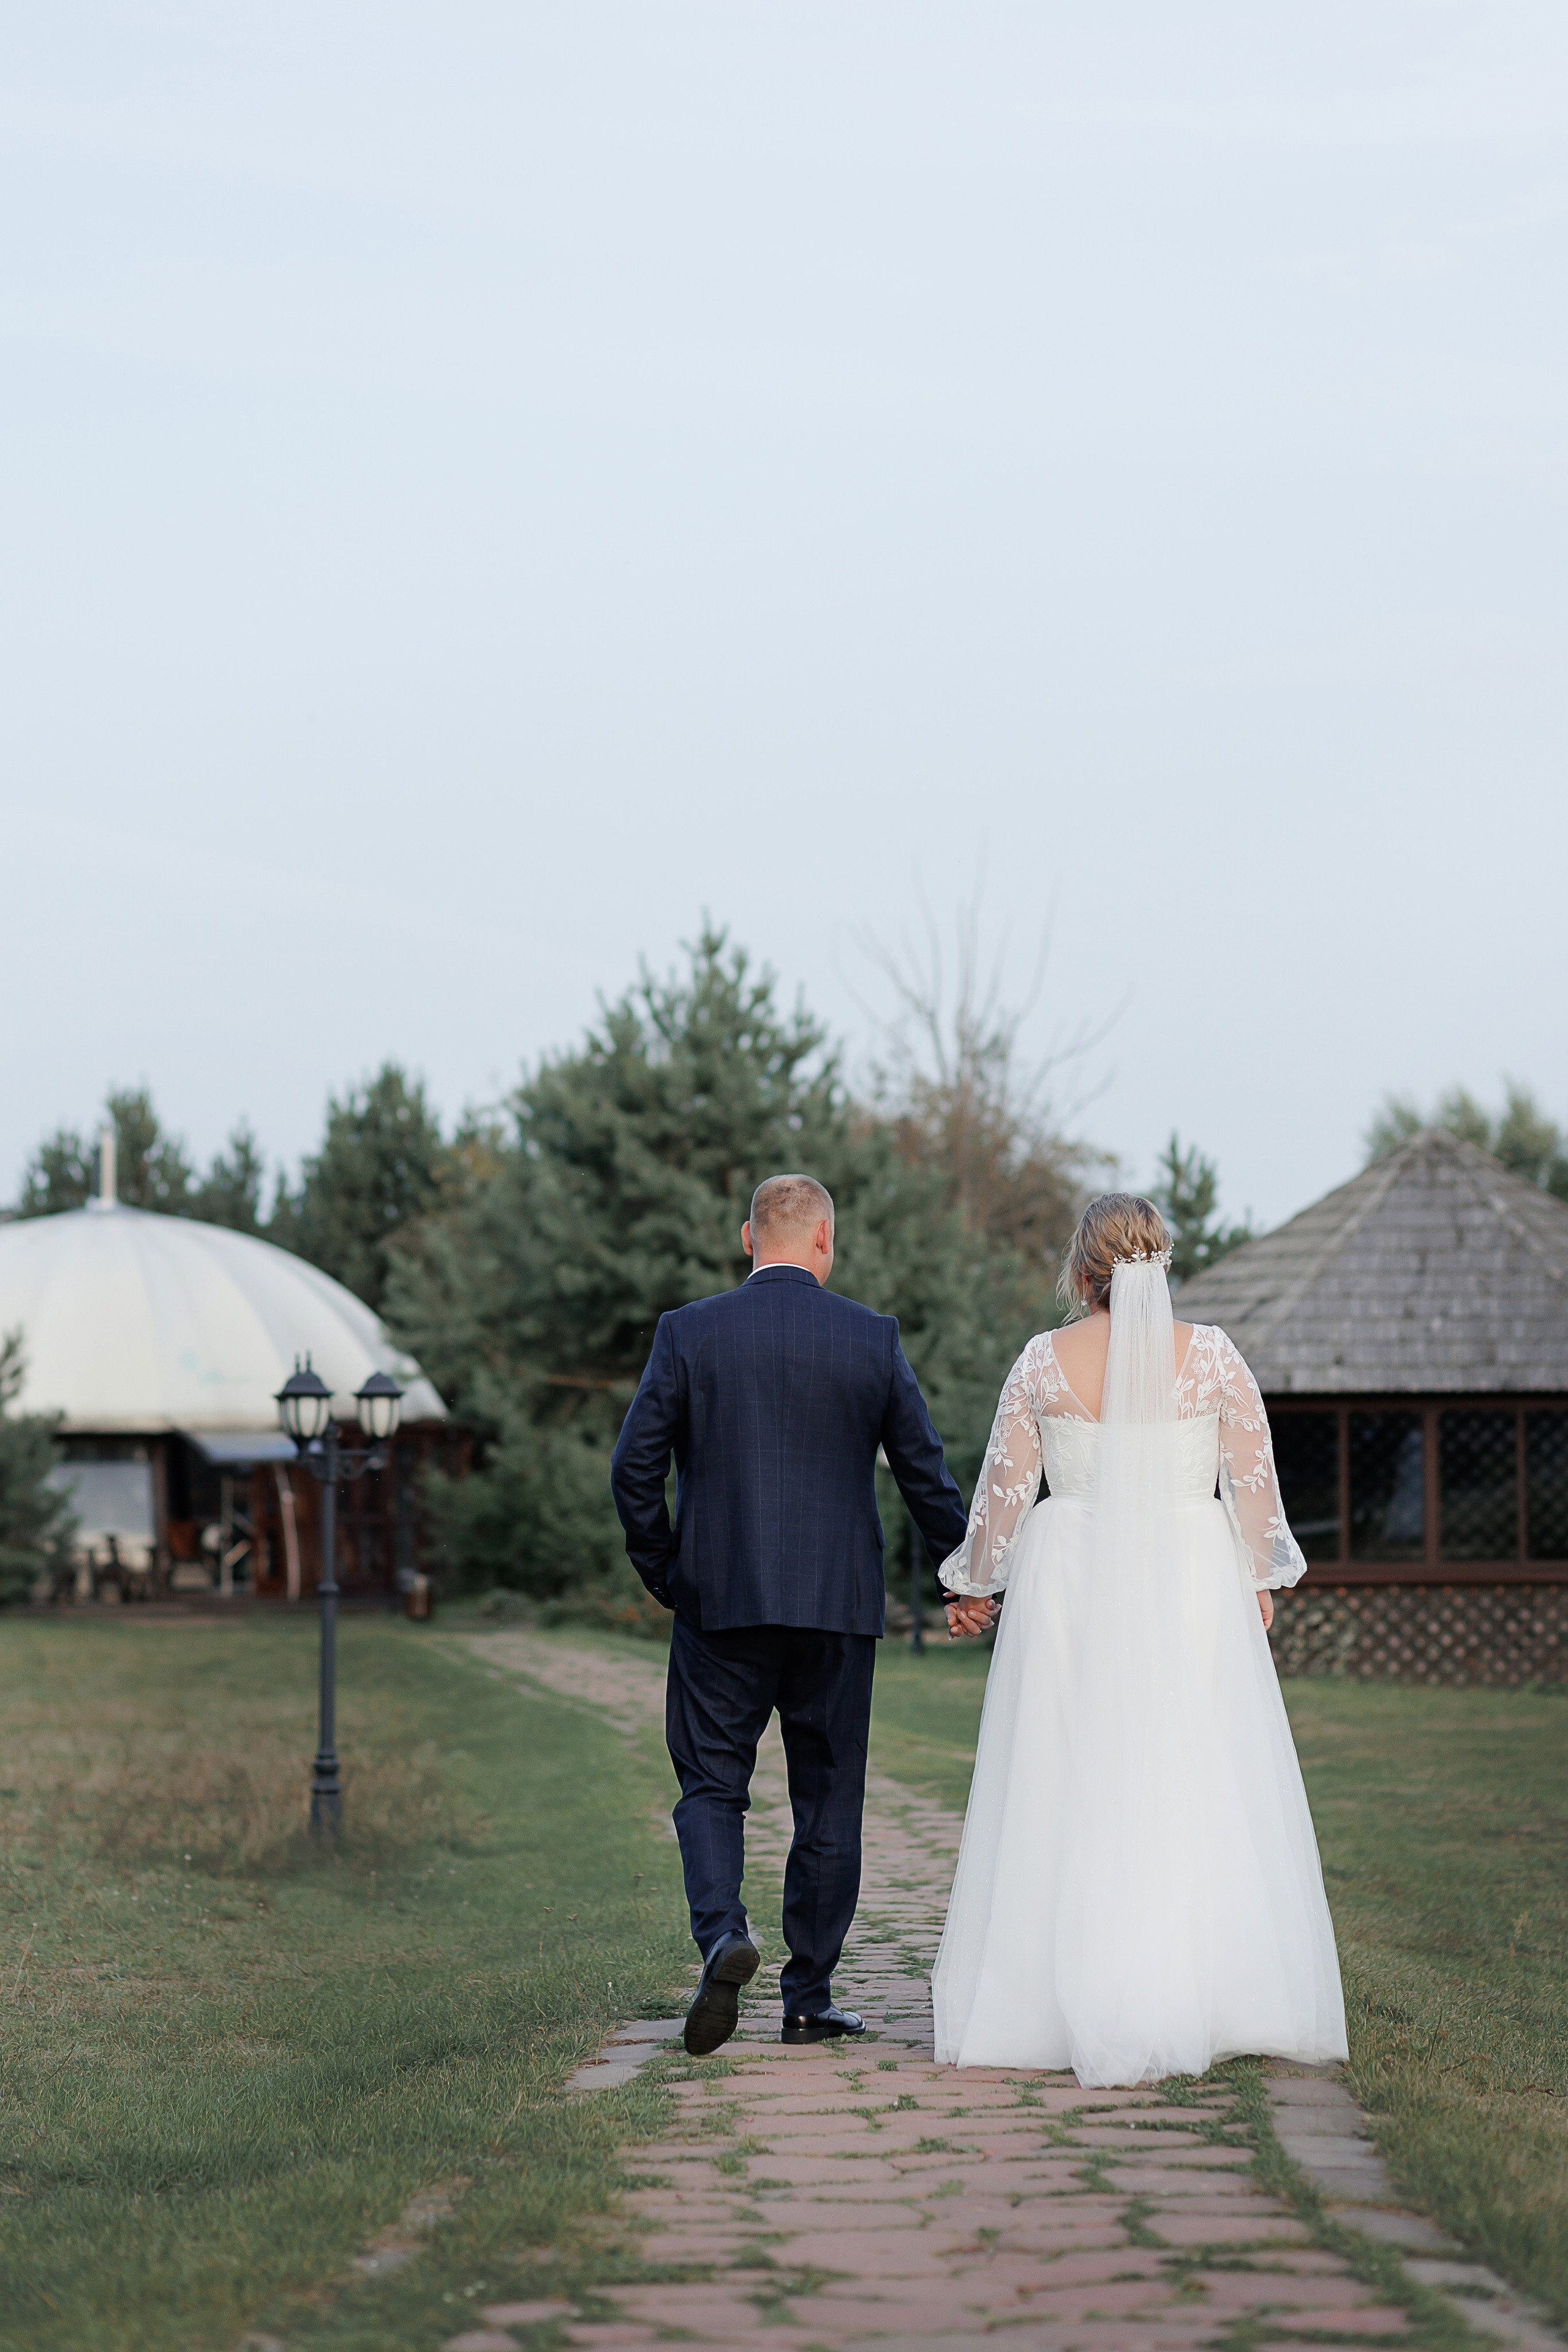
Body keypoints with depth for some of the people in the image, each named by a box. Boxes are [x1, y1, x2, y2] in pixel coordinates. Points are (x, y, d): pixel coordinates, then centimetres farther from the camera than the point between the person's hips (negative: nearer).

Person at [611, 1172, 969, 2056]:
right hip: (838, 1603, 0)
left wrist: (663, 1573, 10)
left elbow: (635, 1468, -4)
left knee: (712, 1787, 9)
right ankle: (810, 1998, 12)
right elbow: (926, 1471, 1)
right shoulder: (874, 1338, -1)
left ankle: (722, 1935, -17)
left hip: (720, 1598, 0)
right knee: (829, 1800, 9)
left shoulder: (688, 1334, -2)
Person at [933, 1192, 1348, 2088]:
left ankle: (1081, 2007, 3)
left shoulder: (1045, 1362, -2)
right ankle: (1203, 2003, 1)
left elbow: (1005, 1486, 3)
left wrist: (976, 1585, 17)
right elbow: (1254, 1480, 4)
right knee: (1197, 1795, 3)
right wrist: (1256, 1579, 18)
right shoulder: (1213, 1355, 0)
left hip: (1072, 1588, 0)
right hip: (1192, 1580, 0)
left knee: (1071, 1796, 4)